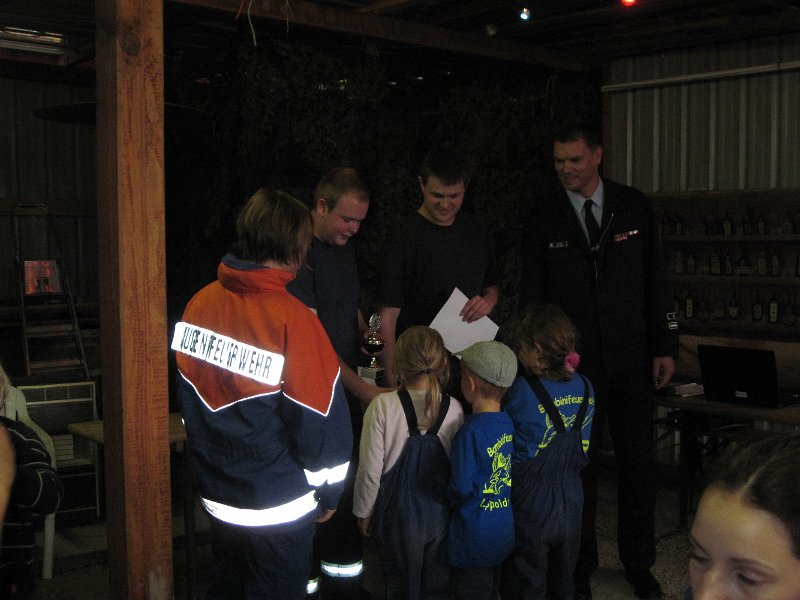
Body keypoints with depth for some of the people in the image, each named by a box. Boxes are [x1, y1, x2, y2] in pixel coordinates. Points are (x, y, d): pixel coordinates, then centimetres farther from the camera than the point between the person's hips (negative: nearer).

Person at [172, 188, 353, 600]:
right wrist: (328, 492, -4)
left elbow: (187, 394, 6)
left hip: (215, 491, 6)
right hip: (278, 506, -5)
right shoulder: (291, 318, -24)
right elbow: (320, 418, -20)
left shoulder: (200, 302, -6)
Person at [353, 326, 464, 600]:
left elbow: (370, 469, -14)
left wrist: (364, 512, 1)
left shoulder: (383, 406, -19)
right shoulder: (454, 409, -11)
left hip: (398, 514, -2)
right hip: (441, 513, 2)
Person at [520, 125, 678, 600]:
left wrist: (666, 346, 0)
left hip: (632, 361, 1)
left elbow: (656, 280, 4)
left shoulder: (635, 207, 2)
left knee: (639, 465, 9)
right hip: (573, 364, -1)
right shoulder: (544, 219, -1)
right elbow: (532, 296, 1)